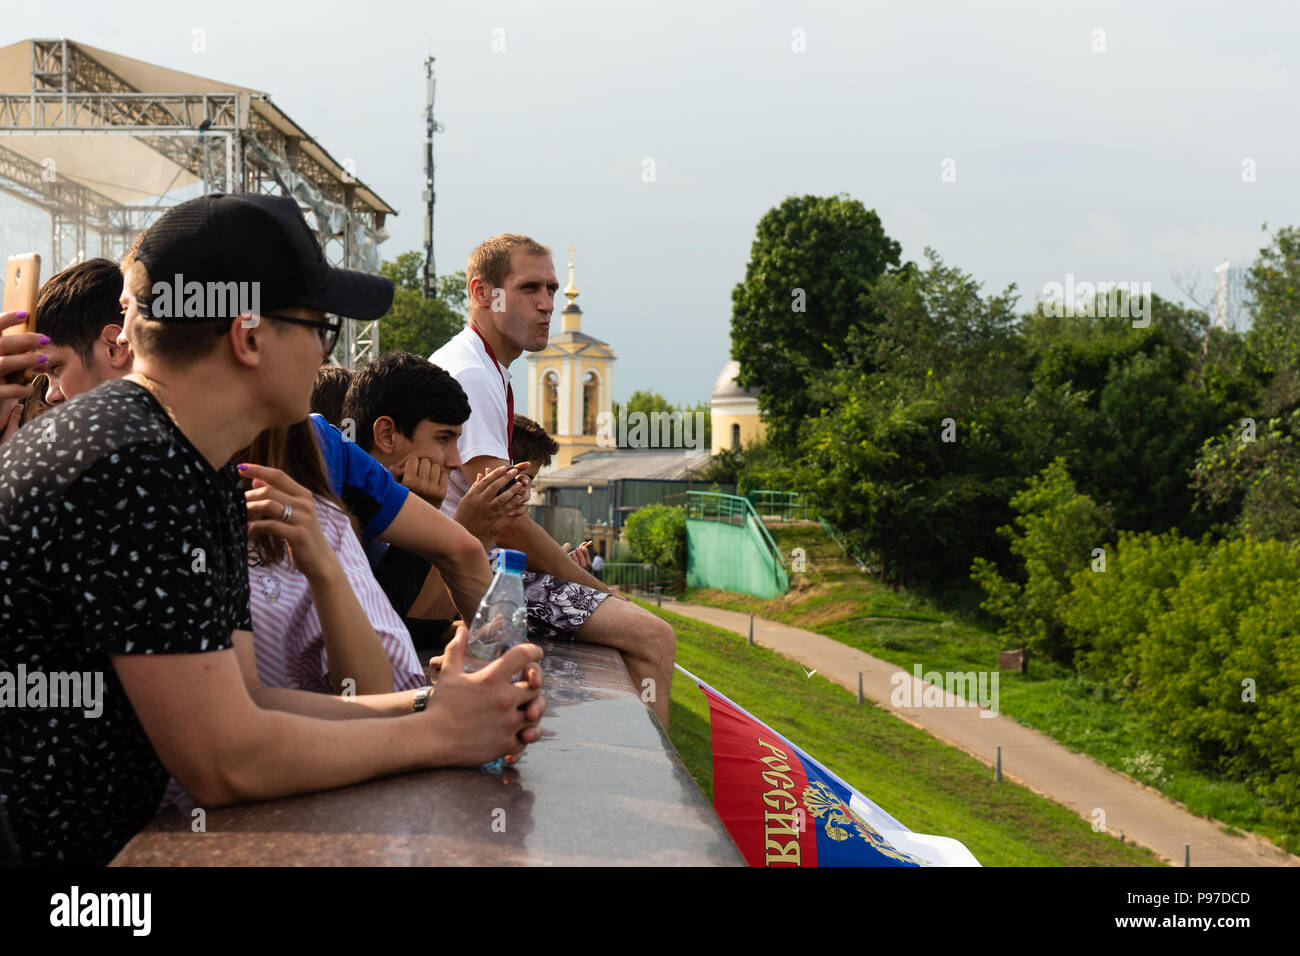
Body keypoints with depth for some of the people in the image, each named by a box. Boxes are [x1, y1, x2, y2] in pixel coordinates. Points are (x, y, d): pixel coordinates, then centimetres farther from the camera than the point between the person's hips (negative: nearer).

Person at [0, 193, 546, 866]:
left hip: (110, 839, 8)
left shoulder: (211, 478, 8)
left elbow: (239, 703, 7)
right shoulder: (133, 470, -21)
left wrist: (420, 709, -3)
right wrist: (434, 735, -10)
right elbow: (226, 763, -20)